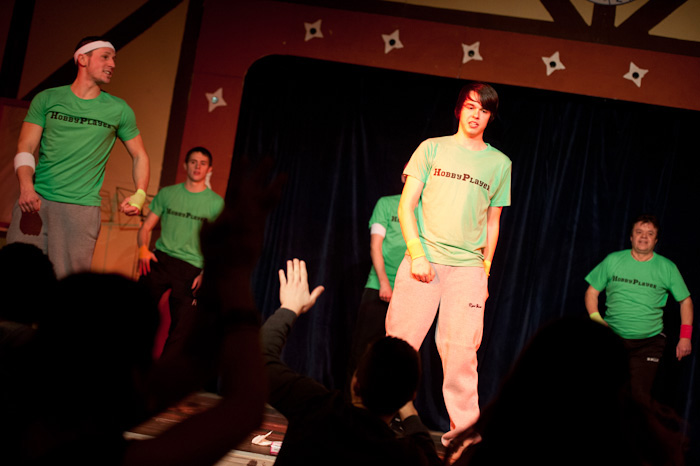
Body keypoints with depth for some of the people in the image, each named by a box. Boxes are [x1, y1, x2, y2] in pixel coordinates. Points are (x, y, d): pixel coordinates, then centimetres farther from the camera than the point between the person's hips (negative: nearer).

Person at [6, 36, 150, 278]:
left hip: (81, 207, 0)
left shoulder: (119, 110, 10)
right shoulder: (47, 99, 8)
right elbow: (25, 149, 4)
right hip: (35, 202, 0)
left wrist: (140, 194, -1)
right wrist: (26, 187, -15)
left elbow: (139, 156, 17)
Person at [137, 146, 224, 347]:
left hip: (191, 268, -1)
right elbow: (146, 227, 13)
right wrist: (143, 248, -9)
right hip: (160, 258, 1)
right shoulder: (167, 194, 12)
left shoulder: (216, 203, 6)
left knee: (179, 324, -4)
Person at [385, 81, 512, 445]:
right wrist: (416, 252, -7)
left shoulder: (500, 163, 13)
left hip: (468, 267, 1)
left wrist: (485, 269, 11)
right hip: (423, 259, -1)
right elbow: (407, 205, 4)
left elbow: (493, 222, 18)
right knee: (401, 342, -4)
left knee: (461, 350, -5)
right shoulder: (432, 148, 8)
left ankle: (463, 426, 3)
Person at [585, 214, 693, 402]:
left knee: (640, 397, -11)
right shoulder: (613, 260, 4)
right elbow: (592, 292, 9)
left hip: (649, 342, -1)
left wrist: (685, 337, 1)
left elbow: (685, 301, 10)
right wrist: (595, 318, -8)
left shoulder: (667, 268, 3)